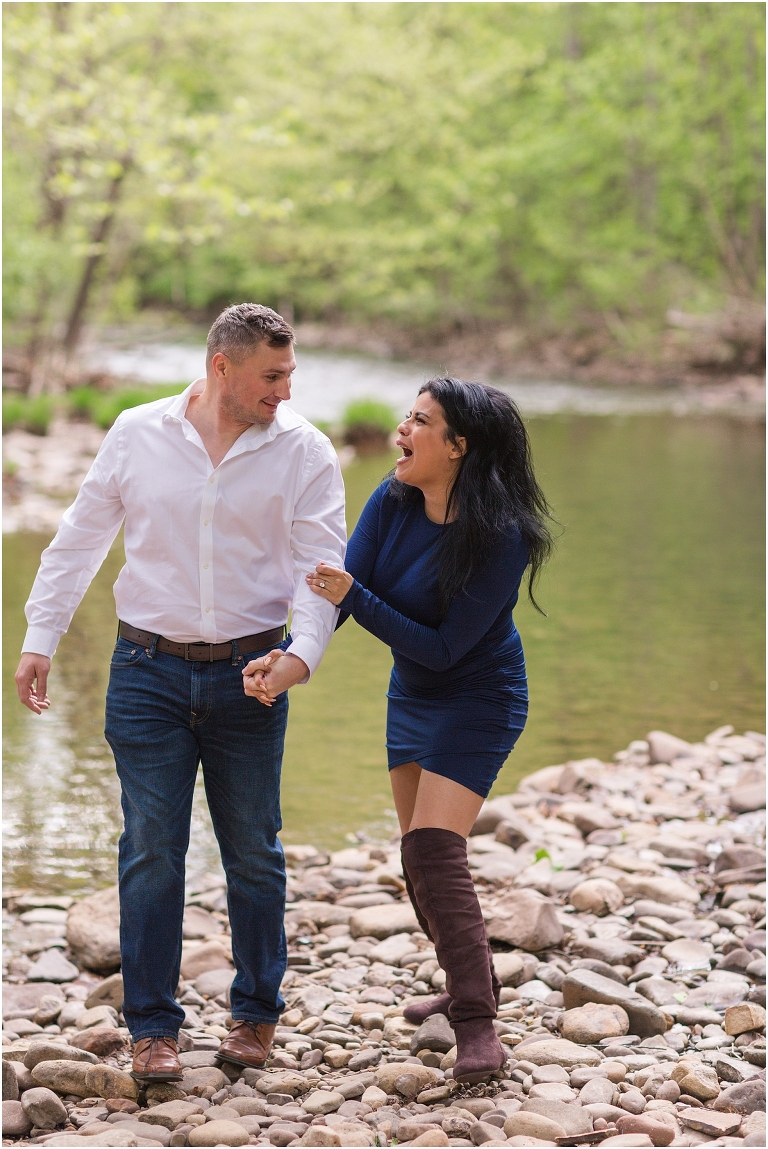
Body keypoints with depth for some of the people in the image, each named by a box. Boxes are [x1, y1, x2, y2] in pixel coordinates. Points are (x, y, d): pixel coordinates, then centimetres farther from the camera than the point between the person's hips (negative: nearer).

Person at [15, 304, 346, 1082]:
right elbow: (80, 538, 8)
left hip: (248, 677, 0)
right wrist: (39, 639, 5)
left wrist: (302, 654, -22)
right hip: (149, 670, 0)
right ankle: (152, 1025, 8)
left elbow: (323, 566, -6)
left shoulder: (303, 451, -2)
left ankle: (256, 1014, 22)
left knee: (252, 851, 7)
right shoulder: (137, 435, 1)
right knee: (151, 849, 0)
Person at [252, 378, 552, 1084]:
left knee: (433, 847, -20)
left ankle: (478, 1028, -17)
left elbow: (443, 647, -26)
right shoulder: (394, 502, -8)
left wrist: (354, 597, -31)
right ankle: (472, 984, 36)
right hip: (412, 696, 7)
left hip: (478, 701, -7)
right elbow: (334, 587, -10)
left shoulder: (500, 537, -27)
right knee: (421, 855, 15)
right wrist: (288, 654, -27)